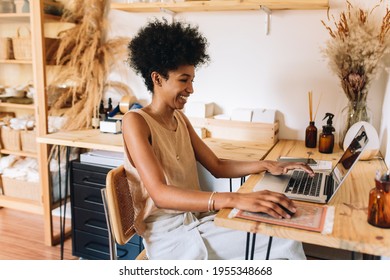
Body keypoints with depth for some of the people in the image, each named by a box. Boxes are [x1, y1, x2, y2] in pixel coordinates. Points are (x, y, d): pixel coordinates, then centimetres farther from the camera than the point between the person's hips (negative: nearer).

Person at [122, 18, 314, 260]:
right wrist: (234, 199, -38)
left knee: (284, 238, -10)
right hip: (168, 235, -7)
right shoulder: (135, 122, -15)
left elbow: (217, 167, 13)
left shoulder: (180, 118, 9)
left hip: (198, 219, 7)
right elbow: (160, 194, -27)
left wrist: (267, 165, -2)